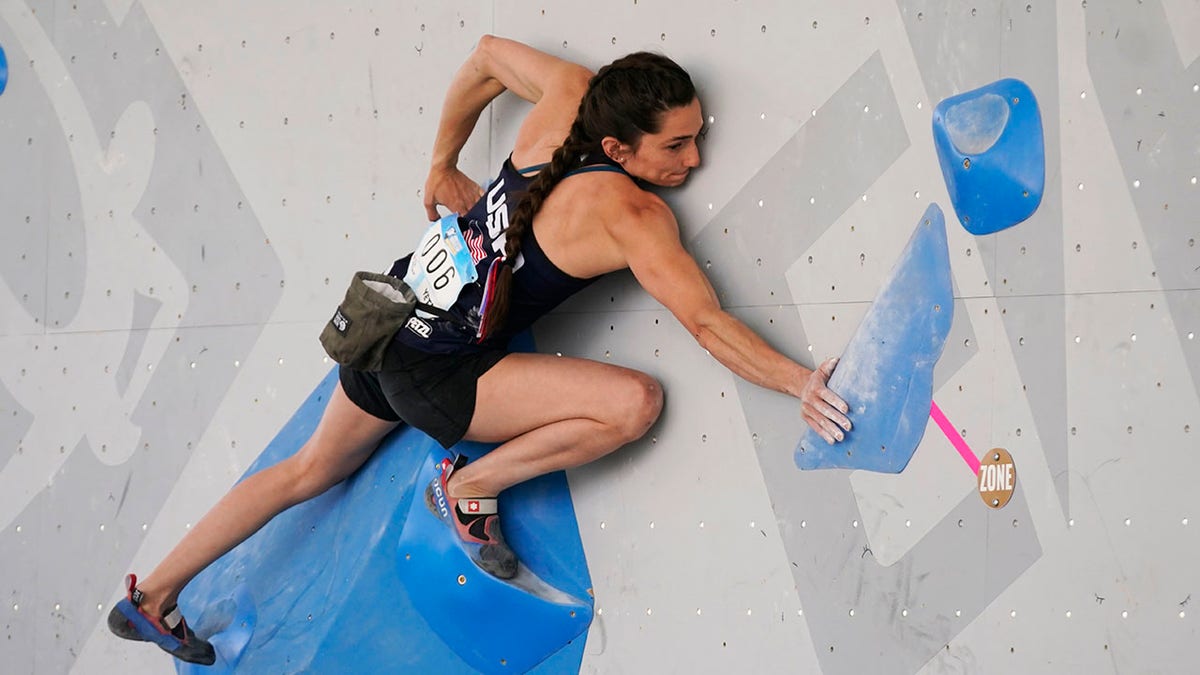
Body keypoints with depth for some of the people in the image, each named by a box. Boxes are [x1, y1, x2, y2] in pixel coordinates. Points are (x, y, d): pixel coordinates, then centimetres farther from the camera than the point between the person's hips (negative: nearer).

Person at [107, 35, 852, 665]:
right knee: (634, 401, -18)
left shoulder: (572, 97, -4)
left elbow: (488, 54, 13)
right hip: (434, 377, -9)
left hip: (390, 319, 9)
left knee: (310, 472, 29)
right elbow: (706, 320, -25)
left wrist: (444, 164, 23)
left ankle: (153, 598, 39)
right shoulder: (631, 215, -23)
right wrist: (796, 381, -18)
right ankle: (472, 487, 0)